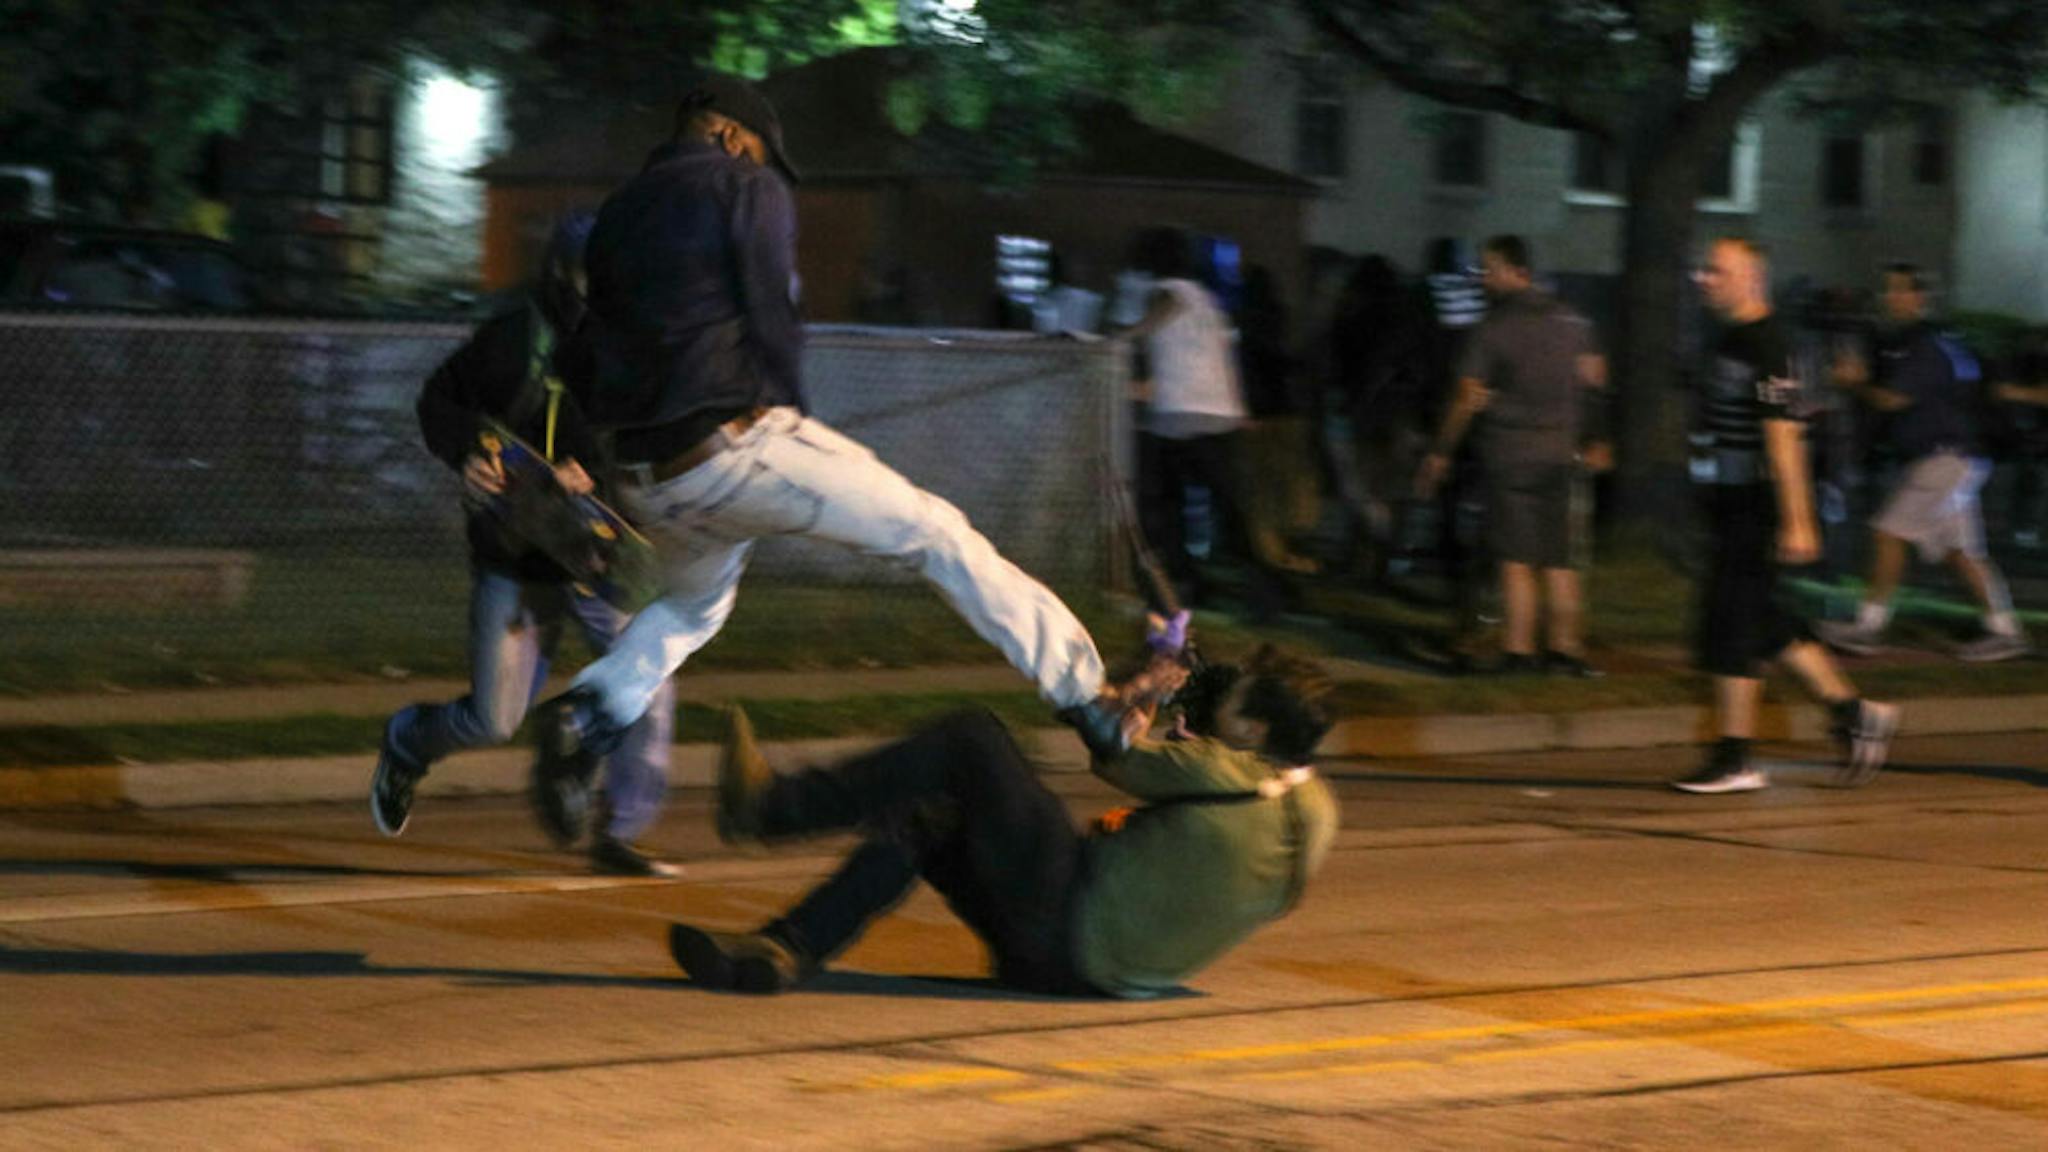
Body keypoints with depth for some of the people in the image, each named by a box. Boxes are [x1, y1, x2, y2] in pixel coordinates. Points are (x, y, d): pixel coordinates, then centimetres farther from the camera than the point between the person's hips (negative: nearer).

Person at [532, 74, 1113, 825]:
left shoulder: (617, 216, 20)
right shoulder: (748, 188, 2)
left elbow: (588, 368, 17)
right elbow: (771, 318, -6)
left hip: (645, 476, 7)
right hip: (734, 445, -7)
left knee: (695, 603, 32)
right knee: (936, 533, 2)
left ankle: (588, 713, 5)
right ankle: (1082, 691, -2)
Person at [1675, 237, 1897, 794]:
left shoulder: (1766, 346, -15)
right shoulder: (1728, 340, 15)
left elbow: (1783, 438, -20)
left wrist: (1796, 522, -23)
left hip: (1754, 509, -10)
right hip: (1730, 506, 10)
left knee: (1732, 623, -7)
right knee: (1763, 621, 12)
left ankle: (1735, 759, -1)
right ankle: (1852, 711, 21)